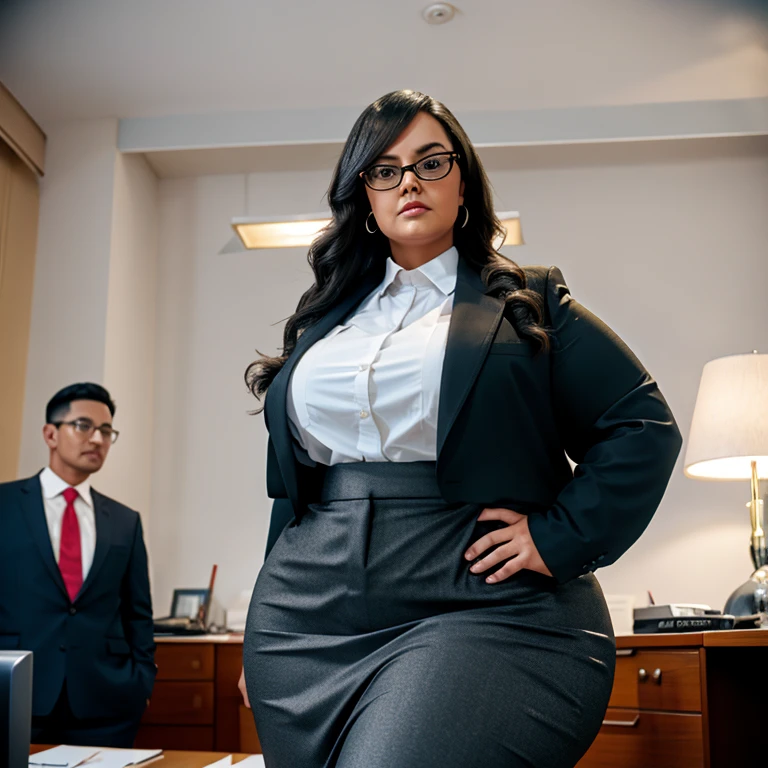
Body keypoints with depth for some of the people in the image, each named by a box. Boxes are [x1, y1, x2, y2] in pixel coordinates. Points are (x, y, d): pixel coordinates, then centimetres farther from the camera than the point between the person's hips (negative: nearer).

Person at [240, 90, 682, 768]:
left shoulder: (529, 301, 7)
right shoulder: (325, 318, 17)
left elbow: (644, 425, 2)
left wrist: (558, 539, -8)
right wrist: (266, 632, 19)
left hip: (481, 612, -4)